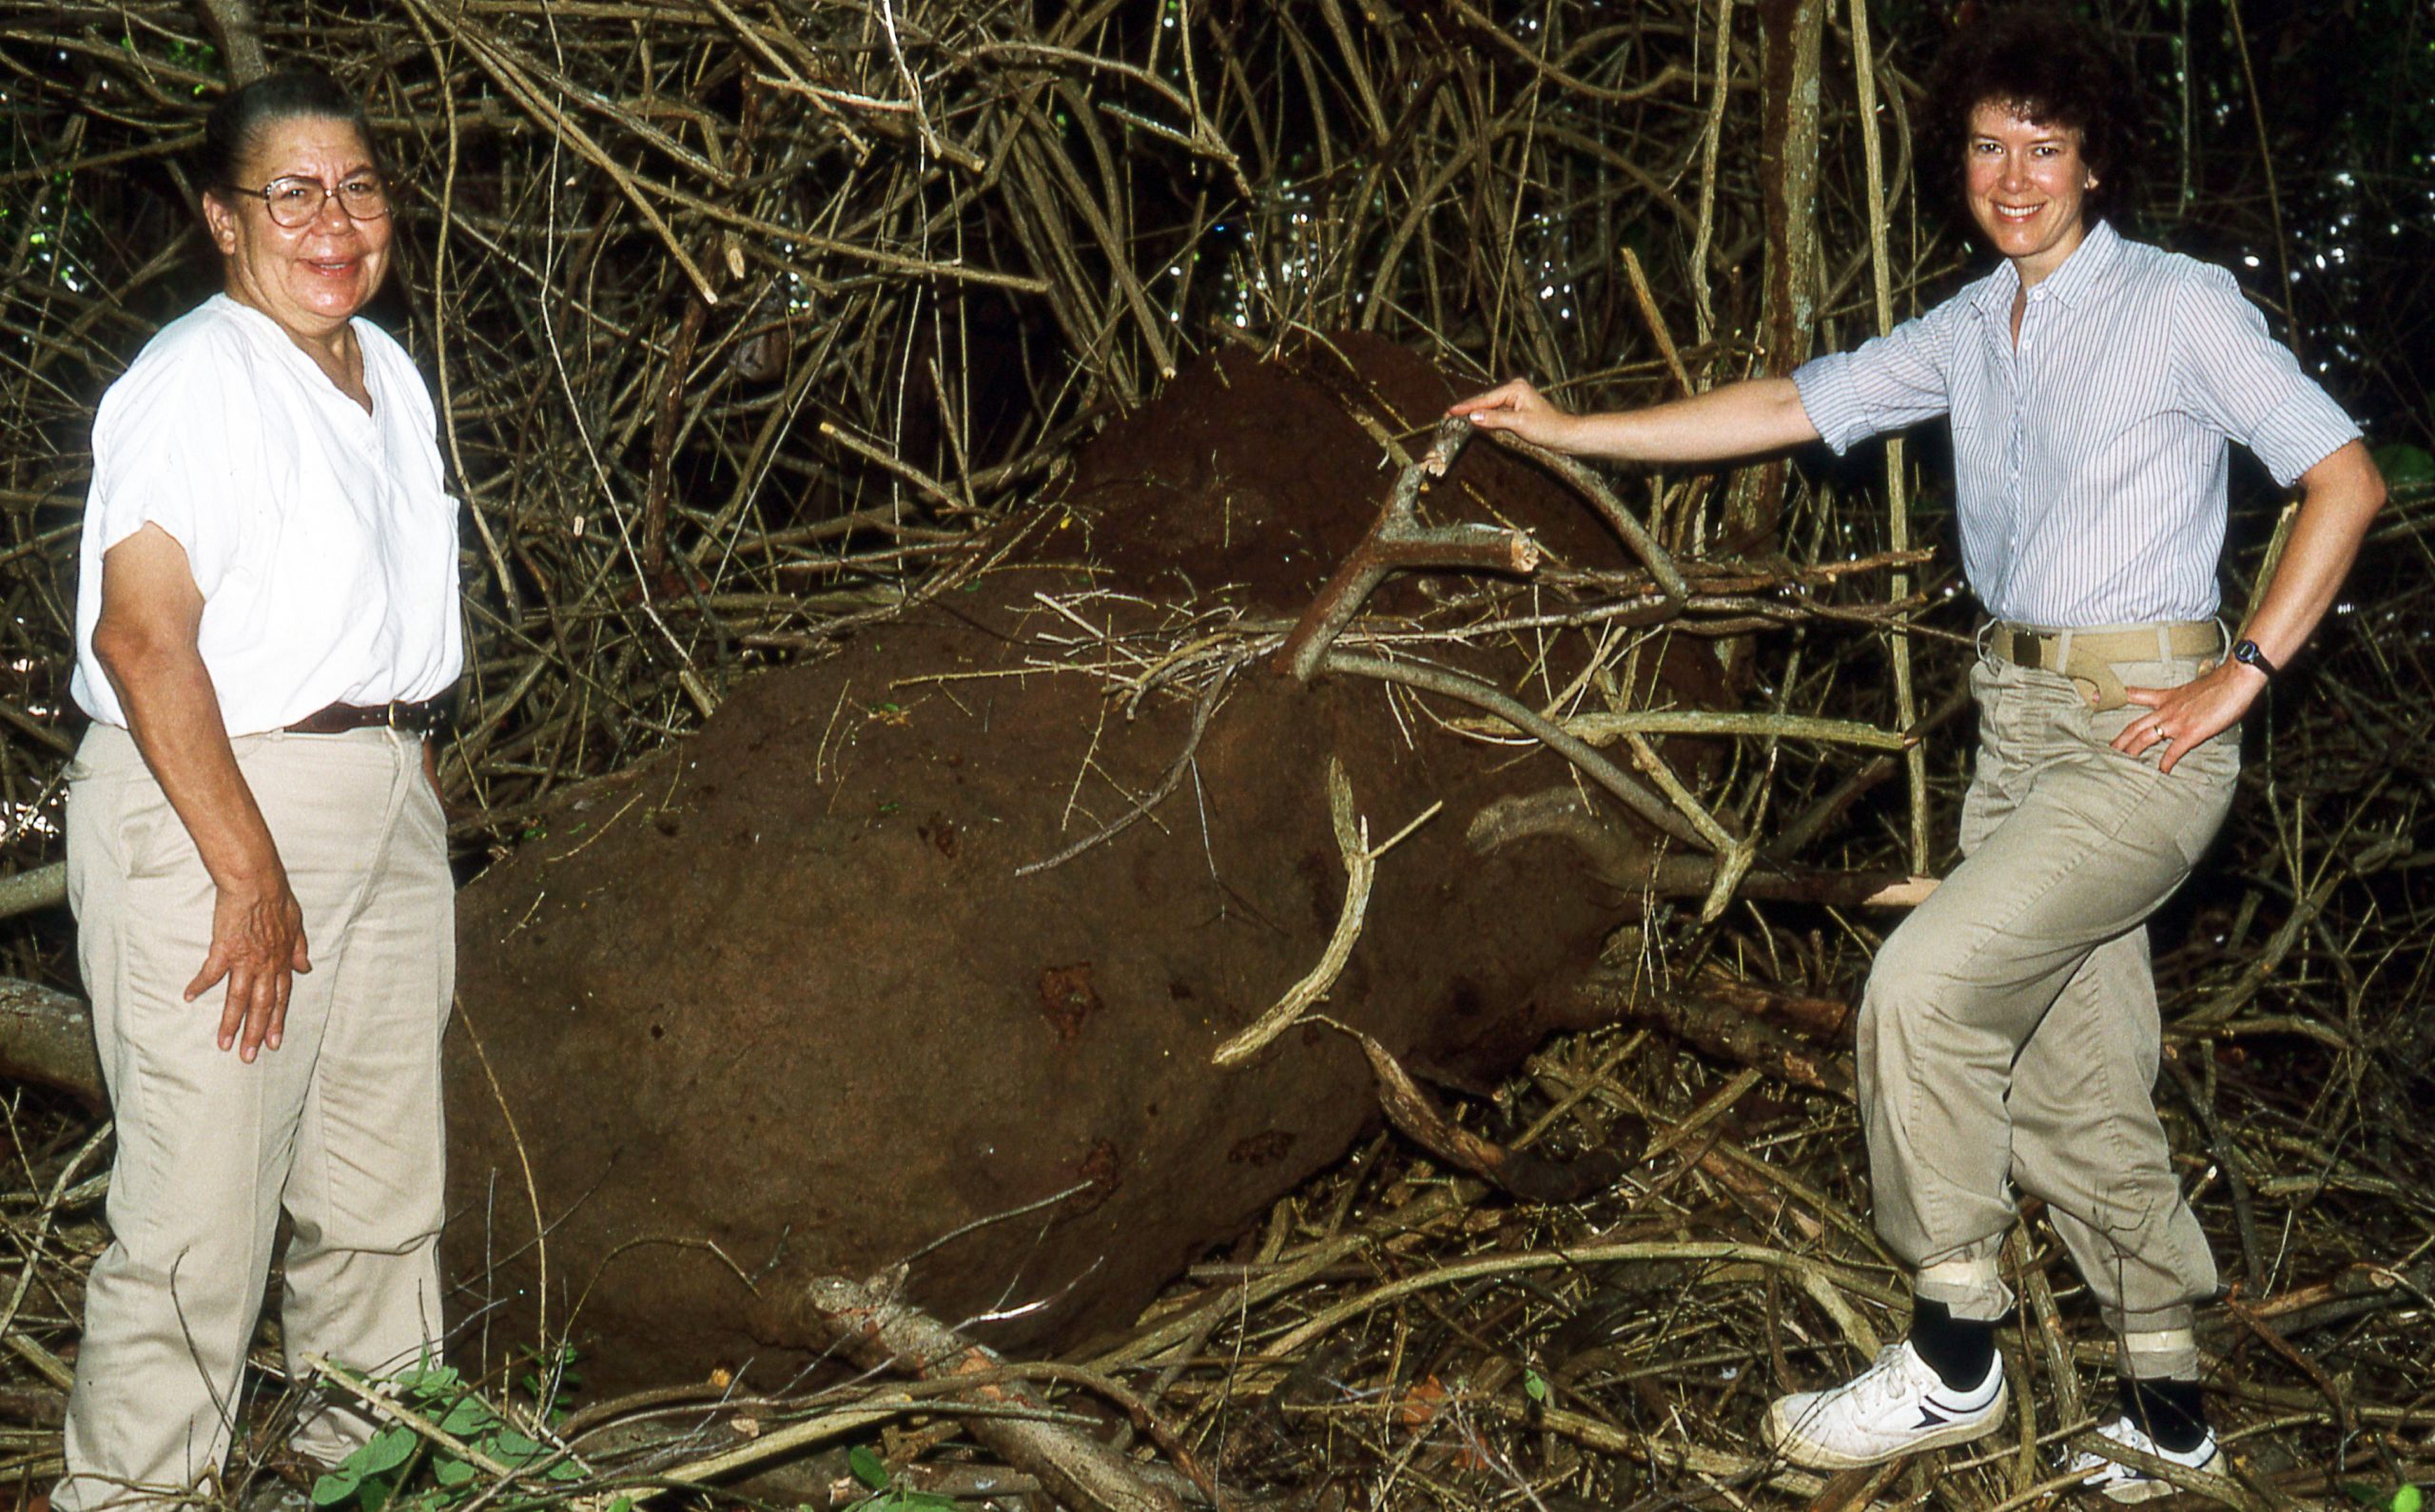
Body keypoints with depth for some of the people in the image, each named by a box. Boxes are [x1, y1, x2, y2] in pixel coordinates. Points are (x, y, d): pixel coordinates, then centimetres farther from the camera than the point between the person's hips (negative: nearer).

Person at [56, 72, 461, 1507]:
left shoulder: (389, 371, 15)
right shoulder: (197, 379, -12)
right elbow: (141, 638, -21)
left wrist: (425, 787, 16)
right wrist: (250, 872, -22)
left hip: (388, 805, 8)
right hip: (210, 803, -8)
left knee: (386, 1185, 13)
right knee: (202, 1209, -5)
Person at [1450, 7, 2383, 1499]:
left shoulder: (2183, 305, -6)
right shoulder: (1968, 332, 12)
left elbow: (2346, 478, -7)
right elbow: (1787, 408, 15)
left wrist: (2244, 676, -11)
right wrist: (1571, 429, 12)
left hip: (2145, 728, -7)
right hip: (2020, 720, 7)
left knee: (1927, 981, -20)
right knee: (2075, 1084, 8)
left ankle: (1955, 1357, -7)